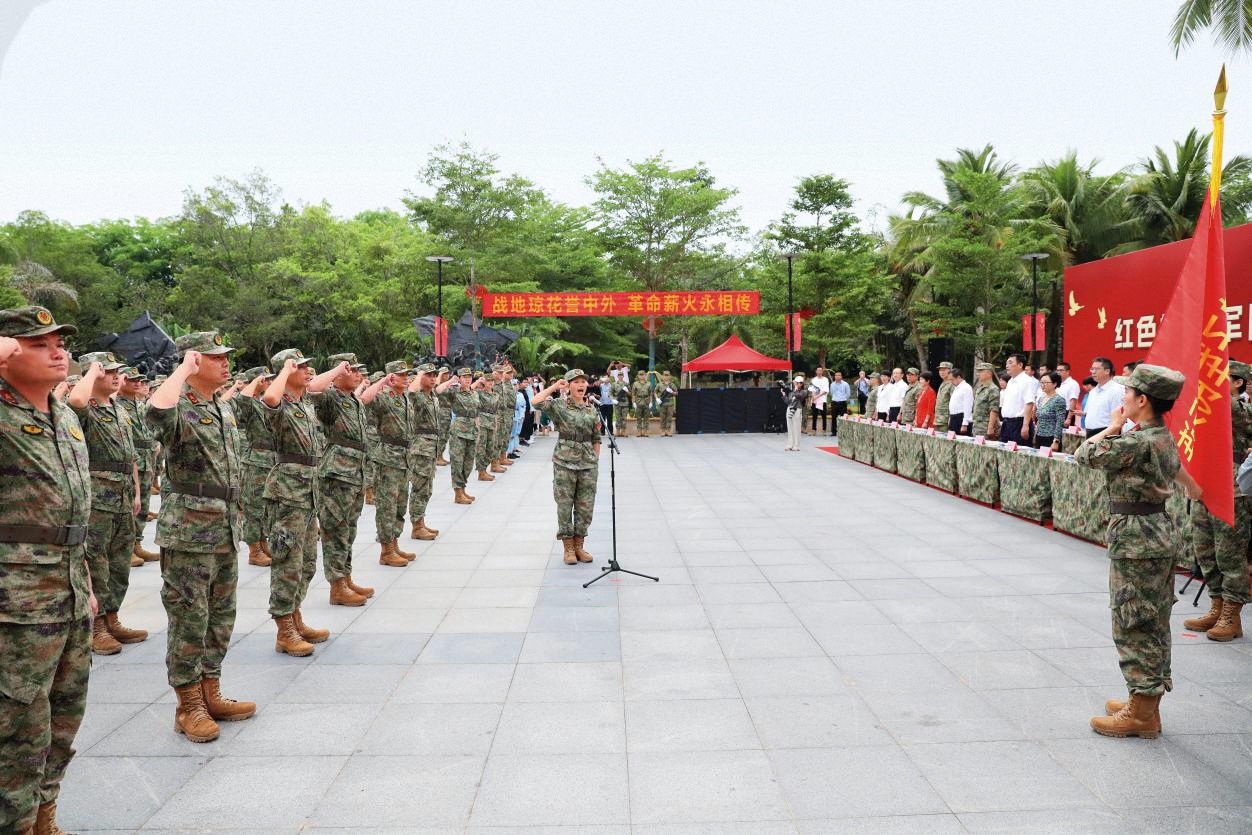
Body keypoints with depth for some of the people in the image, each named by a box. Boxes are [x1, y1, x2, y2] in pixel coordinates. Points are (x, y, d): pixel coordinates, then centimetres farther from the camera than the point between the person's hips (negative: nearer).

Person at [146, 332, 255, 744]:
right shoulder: (179, 409, -13)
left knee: (220, 617, 15)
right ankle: (189, 705, 14)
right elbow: (156, 412, -40)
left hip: (226, 531, 8)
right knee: (190, 620, 2)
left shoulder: (225, 408, 12)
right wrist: (184, 369, -26)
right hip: (189, 533, -8)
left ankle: (211, 694, 27)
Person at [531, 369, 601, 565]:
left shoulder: (592, 410, 9)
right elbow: (536, 402, -20)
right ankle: (568, 548, 13)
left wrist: (596, 460, 11)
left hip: (588, 465, 4)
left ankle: (578, 546, 20)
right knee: (564, 506, 2)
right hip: (565, 463, -4)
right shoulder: (559, 405, -3)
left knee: (585, 508, 7)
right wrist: (554, 387, -13)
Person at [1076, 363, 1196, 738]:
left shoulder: (1136, 441, -21)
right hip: (1160, 533, 10)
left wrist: (1112, 426, 0)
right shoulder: (1165, 437, 8)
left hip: (1134, 538, -10)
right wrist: (1192, 487, 42)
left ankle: (1141, 714, 5)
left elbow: (1085, 455, -12)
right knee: (1154, 624, 15)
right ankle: (1147, 701, 25)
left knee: (1133, 626, -2)